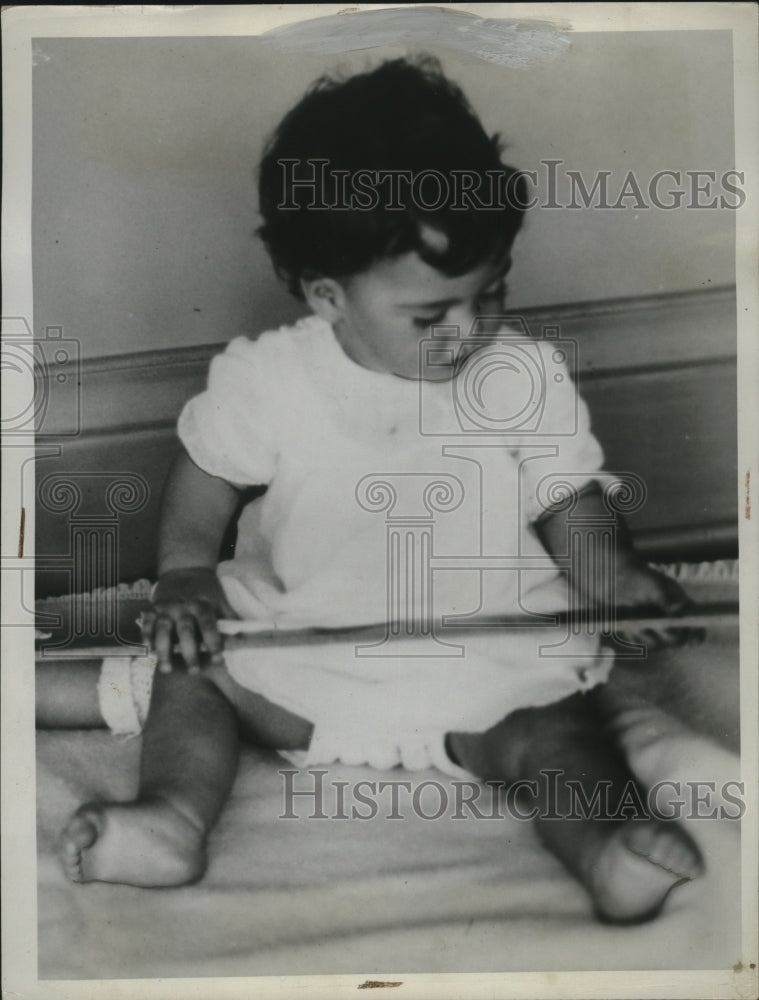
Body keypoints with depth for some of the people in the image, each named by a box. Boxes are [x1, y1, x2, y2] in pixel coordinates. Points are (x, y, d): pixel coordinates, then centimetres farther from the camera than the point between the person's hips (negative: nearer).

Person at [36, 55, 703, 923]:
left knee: (556, 728, -23)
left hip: (491, 649, -1)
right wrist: (184, 577, -8)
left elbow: (567, 499, 0)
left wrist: (614, 575, -18)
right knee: (192, 672, -9)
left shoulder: (529, 378, -7)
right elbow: (208, 473, 6)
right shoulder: (267, 379, -8)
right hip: (302, 638, 2)